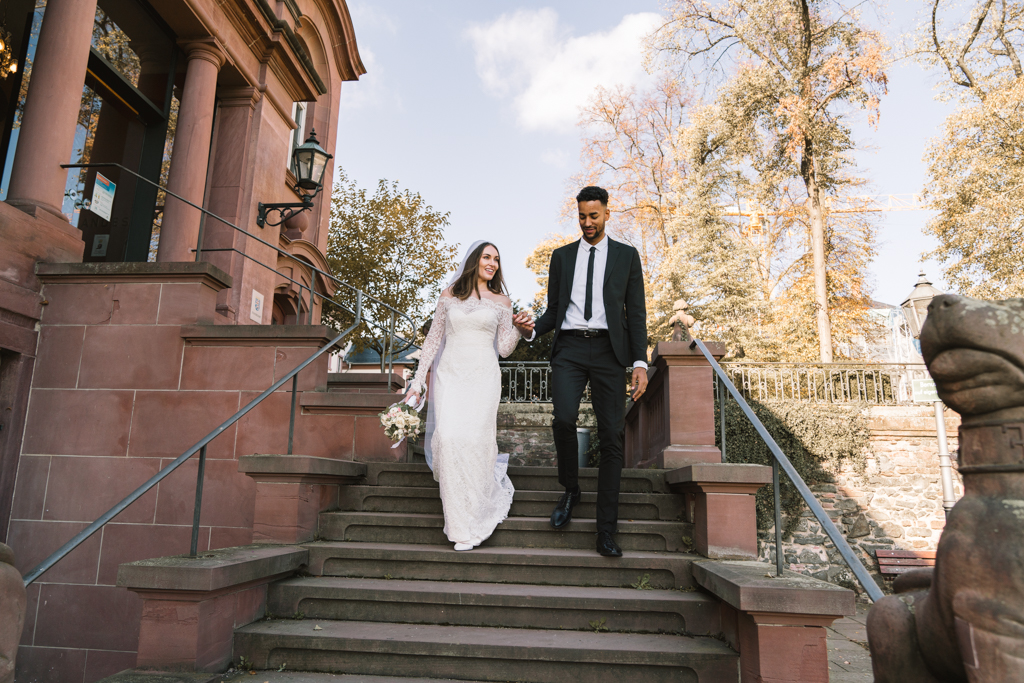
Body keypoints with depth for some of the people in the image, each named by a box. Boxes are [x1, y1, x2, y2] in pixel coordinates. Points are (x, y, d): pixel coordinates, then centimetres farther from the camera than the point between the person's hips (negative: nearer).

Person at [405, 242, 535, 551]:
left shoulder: (501, 301, 12)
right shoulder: (449, 295, 13)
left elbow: (504, 349, 9)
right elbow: (433, 340, 13)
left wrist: (519, 330, -11)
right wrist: (418, 381, 8)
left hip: (483, 376, 0)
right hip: (449, 374, 1)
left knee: (474, 439, -13)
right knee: (448, 438, -14)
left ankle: (474, 523, 4)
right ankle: (458, 522, 0)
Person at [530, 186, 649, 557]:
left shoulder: (626, 255, 12)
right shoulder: (561, 256, 16)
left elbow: (636, 313, 6)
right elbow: (553, 310, 15)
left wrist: (640, 362, -5)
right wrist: (532, 328, -7)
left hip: (608, 350, 0)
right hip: (569, 348, 1)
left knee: (611, 437, -3)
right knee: (563, 419, -22)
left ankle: (606, 531, 4)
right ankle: (570, 489, 8)